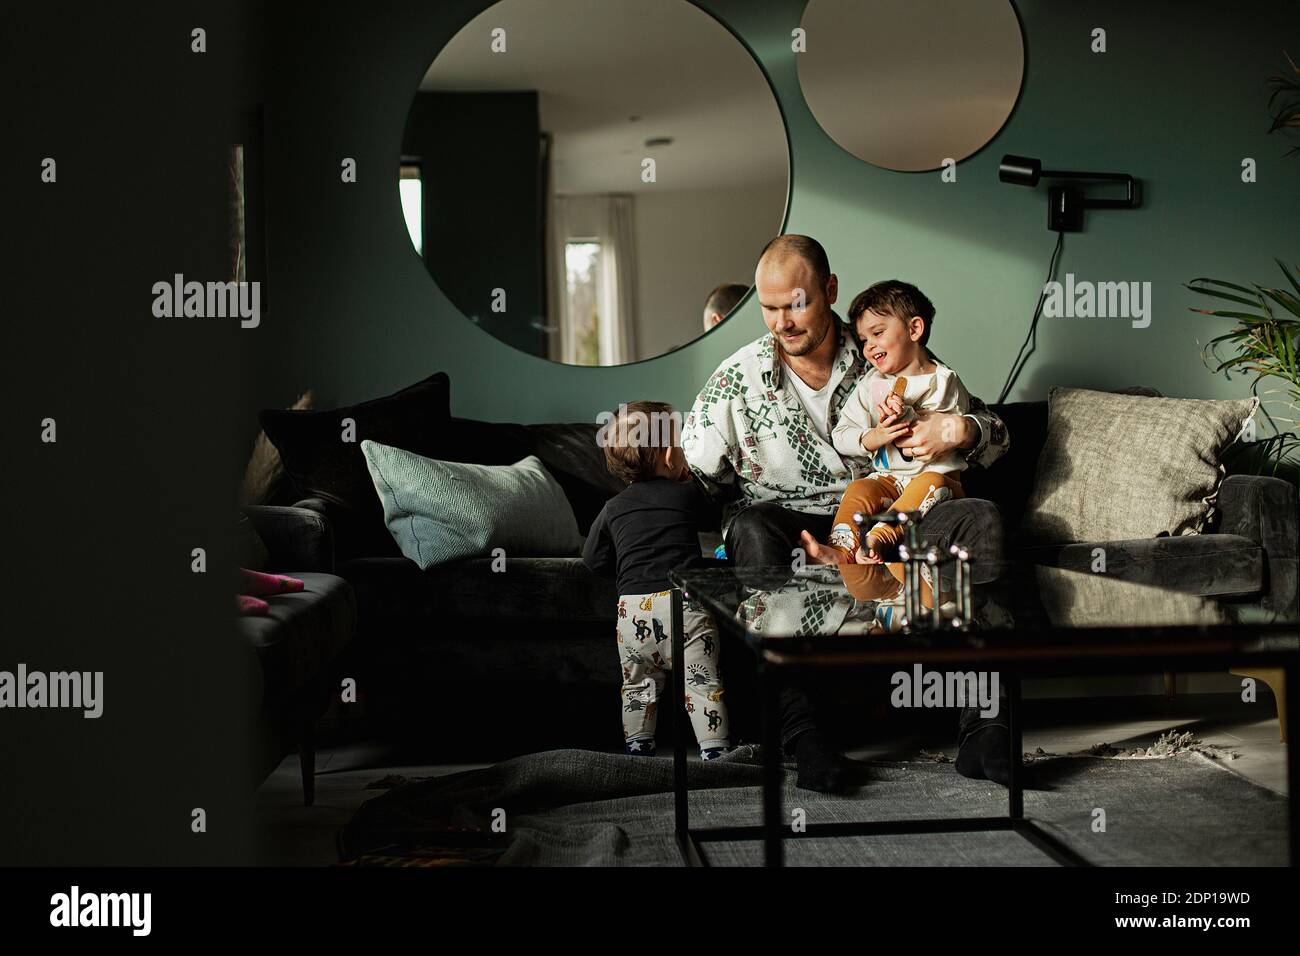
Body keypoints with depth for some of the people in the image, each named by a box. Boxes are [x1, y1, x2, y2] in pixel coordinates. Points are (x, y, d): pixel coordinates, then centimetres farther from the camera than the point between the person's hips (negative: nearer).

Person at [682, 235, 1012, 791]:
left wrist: (960, 430, -12)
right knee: (751, 526, -36)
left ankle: (982, 727, -31)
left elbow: (996, 433, 10)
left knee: (980, 516, -24)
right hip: (786, 530, -1)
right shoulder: (737, 379, 4)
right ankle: (802, 734, -42)